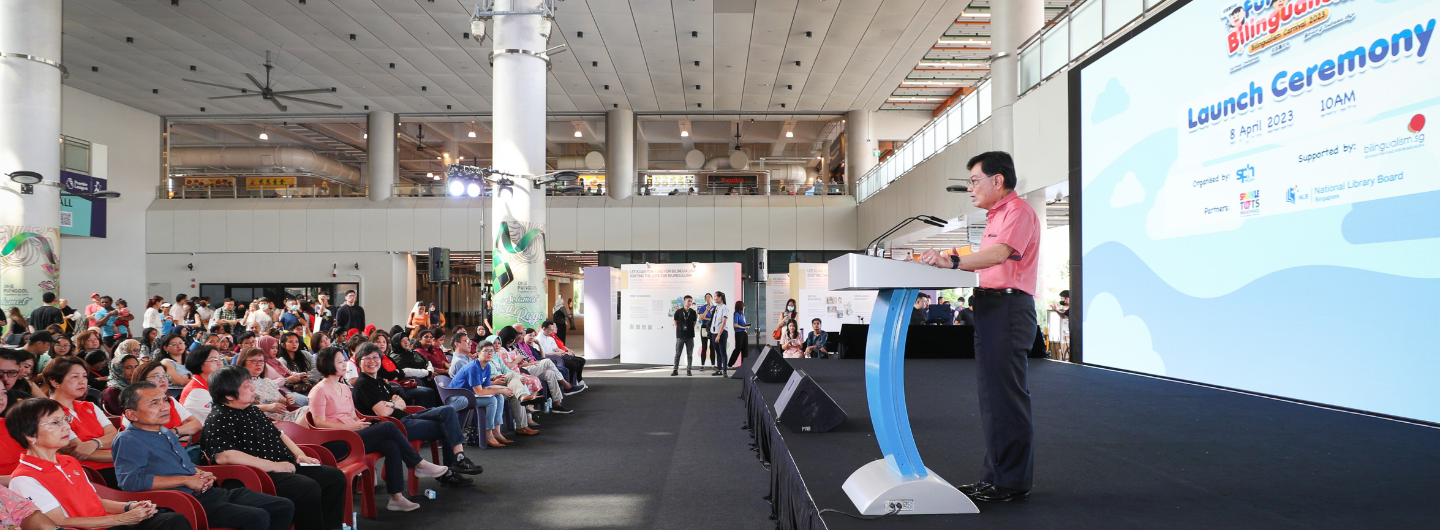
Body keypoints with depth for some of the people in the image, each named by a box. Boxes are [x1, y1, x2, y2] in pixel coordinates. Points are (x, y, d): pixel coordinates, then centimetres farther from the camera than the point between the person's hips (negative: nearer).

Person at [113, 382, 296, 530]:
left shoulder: (167, 433, 24)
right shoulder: (128, 441, -5)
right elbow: (130, 481, -21)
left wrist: (202, 475, 10)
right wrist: (186, 480, -16)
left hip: (211, 492, 9)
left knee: (284, 507, -2)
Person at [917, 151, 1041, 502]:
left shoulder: (1017, 210, -9)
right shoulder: (997, 214, 24)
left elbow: (999, 254, -25)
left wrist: (954, 261, -35)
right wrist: (952, 265, 13)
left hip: (1008, 307, -11)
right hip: (991, 308, 11)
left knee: (1006, 397, -8)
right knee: (990, 396, 12)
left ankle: (1013, 483, -1)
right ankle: (994, 477, 20)